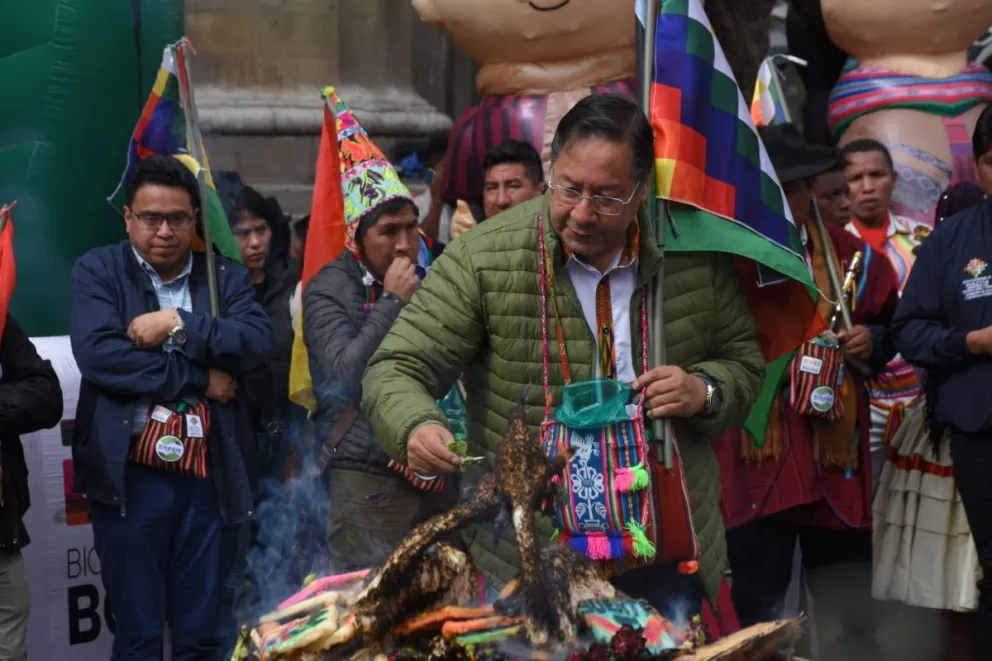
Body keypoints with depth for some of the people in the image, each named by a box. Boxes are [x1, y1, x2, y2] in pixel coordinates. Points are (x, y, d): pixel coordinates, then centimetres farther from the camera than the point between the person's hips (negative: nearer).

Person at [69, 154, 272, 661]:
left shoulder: (226, 277, 11)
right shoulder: (97, 272, 3)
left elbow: (258, 343, -6)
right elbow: (97, 353, -13)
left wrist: (180, 325, -15)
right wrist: (198, 377, -12)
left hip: (210, 478, 2)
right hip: (130, 477, -2)